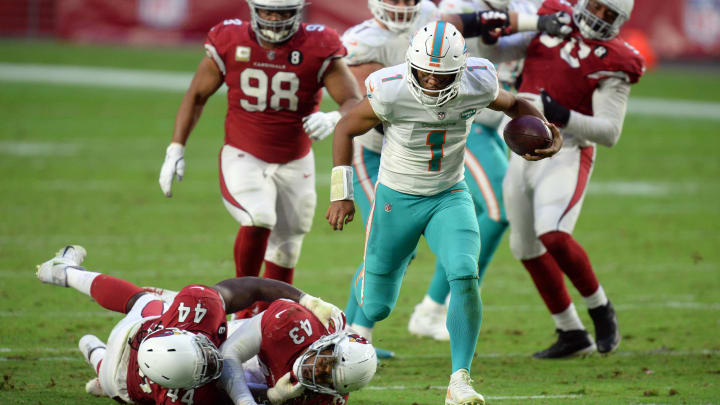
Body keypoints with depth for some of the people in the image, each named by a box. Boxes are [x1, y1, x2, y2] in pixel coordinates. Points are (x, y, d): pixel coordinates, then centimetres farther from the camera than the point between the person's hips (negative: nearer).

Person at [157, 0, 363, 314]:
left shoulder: (318, 49, -12)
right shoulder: (229, 42, -9)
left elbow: (355, 103, -12)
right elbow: (196, 96, 4)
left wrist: (333, 120, -35)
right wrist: (176, 149, -2)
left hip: (294, 164, 2)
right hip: (243, 158, -2)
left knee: (283, 255, 11)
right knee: (258, 221, -28)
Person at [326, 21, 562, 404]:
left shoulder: (476, 85, -18)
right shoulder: (391, 92, -26)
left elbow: (513, 104, 5)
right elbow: (346, 128, -8)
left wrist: (545, 131, -14)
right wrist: (341, 193, -10)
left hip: (450, 197, 1)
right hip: (397, 200, -1)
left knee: (465, 275, -26)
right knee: (376, 309, 8)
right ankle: (365, 282, 50)